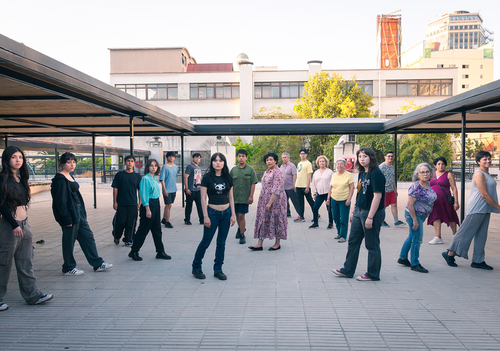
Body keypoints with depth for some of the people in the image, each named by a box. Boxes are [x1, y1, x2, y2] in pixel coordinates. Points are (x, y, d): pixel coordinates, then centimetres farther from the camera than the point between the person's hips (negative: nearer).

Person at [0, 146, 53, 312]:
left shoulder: (20, 179, 13)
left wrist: (24, 223, 18)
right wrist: (14, 225, -19)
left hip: (24, 224, 8)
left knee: (26, 263, 9)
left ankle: (33, 295, 14)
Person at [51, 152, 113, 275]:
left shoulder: (70, 177, 14)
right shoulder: (60, 179, -14)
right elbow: (61, 201, -18)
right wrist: (67, 219, -20)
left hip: (79, 213, 10)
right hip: (70, 214, -10)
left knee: (88, 236, 10)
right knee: (69, 241, 3)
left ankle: (97, 264, 16)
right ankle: (68, 268, 18)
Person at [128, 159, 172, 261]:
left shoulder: (154, 179, 13)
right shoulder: (145, 179, -12)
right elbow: (144, 195, -16)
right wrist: (147, 209, -20)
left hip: (156, 204, 9)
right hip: (149, 204, -9)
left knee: (157, 230, 11)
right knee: (143, 230, 0)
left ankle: (160, 252, 18)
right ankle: (133, 252, 13)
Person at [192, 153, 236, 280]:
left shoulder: (227, 178, 5)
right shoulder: (207, 177, -6)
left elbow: (231, 198, 9)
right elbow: (203, 198, -7)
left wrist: (233, 214, 3)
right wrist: (205, 216, -12)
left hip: (226, 212, 4)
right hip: (212, 212, -3)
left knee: (221, 243, 9)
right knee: (206, 242, 3)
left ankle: (218, 270, 21)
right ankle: (196, 268, 20)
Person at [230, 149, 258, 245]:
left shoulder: (250, 169, -2)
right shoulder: (233, 169, 5)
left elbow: (253, 183, -4)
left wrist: (251, 196, -9)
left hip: (245, 197, -3)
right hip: (235, 196, 3)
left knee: (241, 215, -5)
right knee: (237, 215, 15)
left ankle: (242, 235, 8)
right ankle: (240, 228, 42)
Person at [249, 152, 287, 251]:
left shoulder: (278, 172, -15)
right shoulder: (266, 172, 13)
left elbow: (276, 189, -21)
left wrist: (270, 203, -24)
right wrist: (263, 201, 16)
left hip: (275, 200, -8)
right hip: (264, 200, 8)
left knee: (275, 220, 2)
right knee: (263, 220, 5)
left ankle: (277, 244, 17)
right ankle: (259, 244, 8)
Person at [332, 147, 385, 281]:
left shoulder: (376, 173, -15)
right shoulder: (362, 173, 11)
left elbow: (377, 196, -20)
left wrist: (370, 217, -22)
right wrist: (353, 211, 18)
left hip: (372, 212, -9)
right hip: (359, 211, 9)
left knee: (372, 245, 5)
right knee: (353, 241, 13)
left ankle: (373, 274, 20)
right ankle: (347, 270, 24)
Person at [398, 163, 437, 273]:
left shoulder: (428, 185, 6)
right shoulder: (415, 187, -21)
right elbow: (410, 204, -23)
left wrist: (423, 217, 17)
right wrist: (415, 220, -22)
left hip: (421, 215, 9)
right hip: (413, 215, -9)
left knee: (412, 237, 18)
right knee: (417, 239, -3)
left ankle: (402, 258, 31)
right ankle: (415, 264, 9)